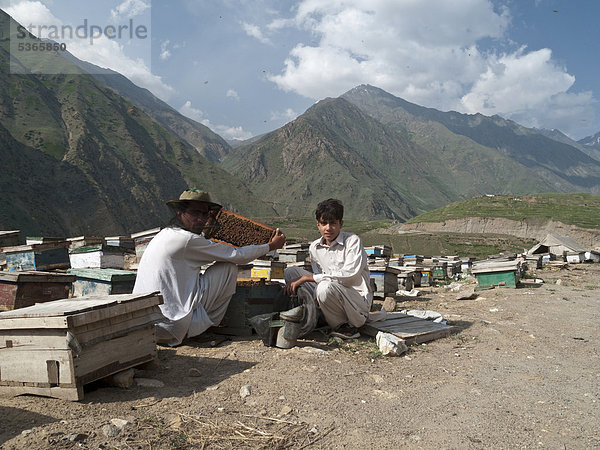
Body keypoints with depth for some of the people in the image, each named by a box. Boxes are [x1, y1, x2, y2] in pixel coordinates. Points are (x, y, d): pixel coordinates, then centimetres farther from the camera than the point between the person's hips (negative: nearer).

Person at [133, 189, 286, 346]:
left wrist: (206, 225, 35)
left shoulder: (165, 234, 13)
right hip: (171, 329, -9)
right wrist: (271, 246, 7)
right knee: (229, 267, -2)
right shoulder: (187, 240, -14)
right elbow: (238, 255, -7)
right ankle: (211, 323, 10)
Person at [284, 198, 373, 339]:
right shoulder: (314, 248, 6)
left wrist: (307, 277, -24)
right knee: (290, 272, 0)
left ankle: (348, 327, -11)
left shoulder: (353, 241, -12)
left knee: (325, 287, -37)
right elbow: (319, 276, 9)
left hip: (359, 299, -5)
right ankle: (309, 314, -15)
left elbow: (349, 275, -24)